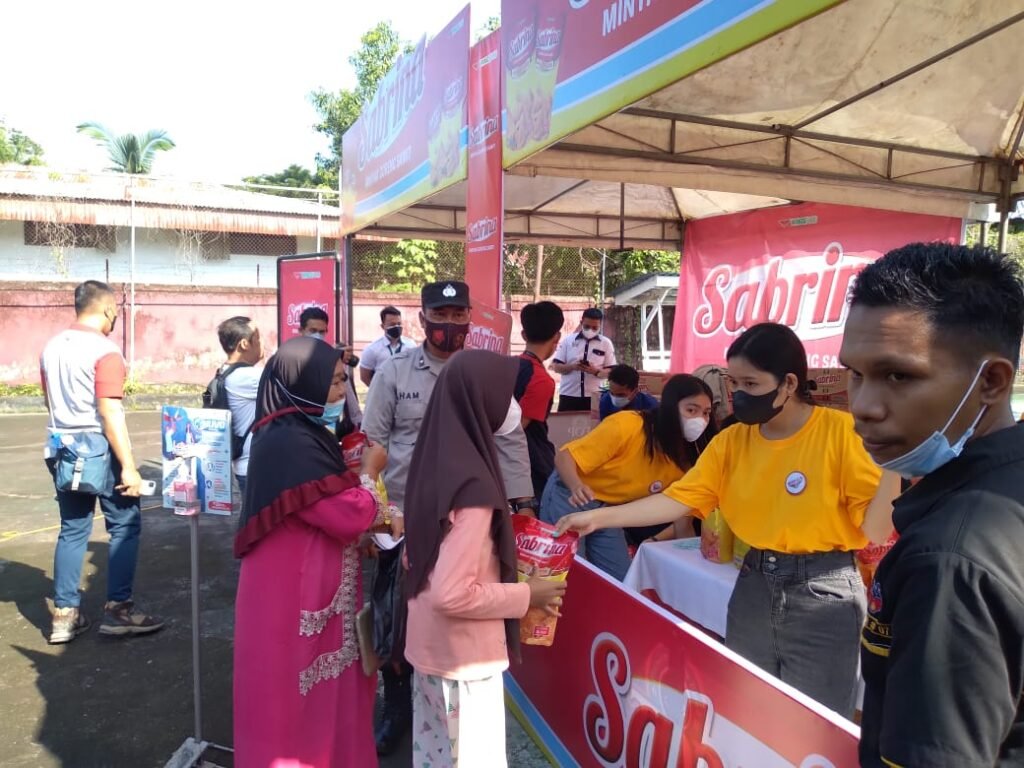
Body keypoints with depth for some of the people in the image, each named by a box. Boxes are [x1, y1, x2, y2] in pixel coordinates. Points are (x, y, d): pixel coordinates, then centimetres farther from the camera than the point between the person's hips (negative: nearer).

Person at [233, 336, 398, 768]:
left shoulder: (299, 435, 8)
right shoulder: (290, 443, -24)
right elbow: (347, 515, -24)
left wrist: (375, 517, 2)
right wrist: (370, 468, -7)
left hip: (306, 584, 10)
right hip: (297, 591, -10)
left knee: (312, 690, 23)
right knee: (301, 695, 8)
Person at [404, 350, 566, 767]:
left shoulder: (436, 460, -1)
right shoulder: (472, 485, -27)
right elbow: (452, 594, -28)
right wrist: (526, 595, -16)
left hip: (430, 647, 8)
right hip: (464, 657, -8)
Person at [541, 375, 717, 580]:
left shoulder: (686, 455, -9)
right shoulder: (627, 425, -27)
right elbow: (565, 456, -25)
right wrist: (577, 487, -43)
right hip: (570, 498, -6)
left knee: (621, 582, 4)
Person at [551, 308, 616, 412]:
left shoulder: (606, 343, 3)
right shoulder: (568, 340, 4)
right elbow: (556, 367, 3)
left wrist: (596, 371, -18)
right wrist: (572, 366, -16)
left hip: (593, 397, 0)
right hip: (568, 396, 0)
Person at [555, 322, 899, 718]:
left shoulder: (840, 431, -12)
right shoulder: (731, 441, 1)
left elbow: (875, 530, -12)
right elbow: (678, 500, -3)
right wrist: (598, 517, -10)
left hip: (824, 593, -4)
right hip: (753, 585, 5)